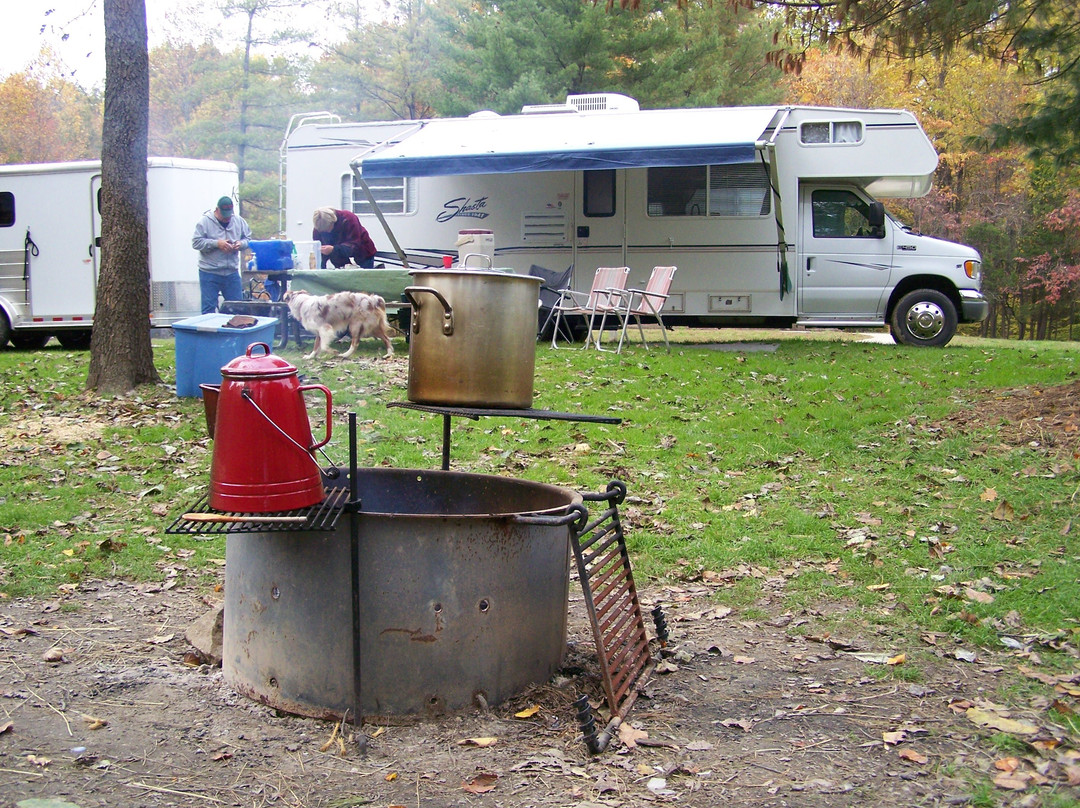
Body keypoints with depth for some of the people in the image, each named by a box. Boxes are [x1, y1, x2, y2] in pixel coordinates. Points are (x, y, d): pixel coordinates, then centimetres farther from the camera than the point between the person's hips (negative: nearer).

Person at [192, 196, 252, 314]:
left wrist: (241, 244, -9)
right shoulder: (205, 221, -4)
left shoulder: (239, 221, 7)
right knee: (209, 308, 0)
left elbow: (248, 239, 13)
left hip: (232, 273, 4)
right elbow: (196, 242, -10)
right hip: (209, 274, -3)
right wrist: (216, 243, -19)